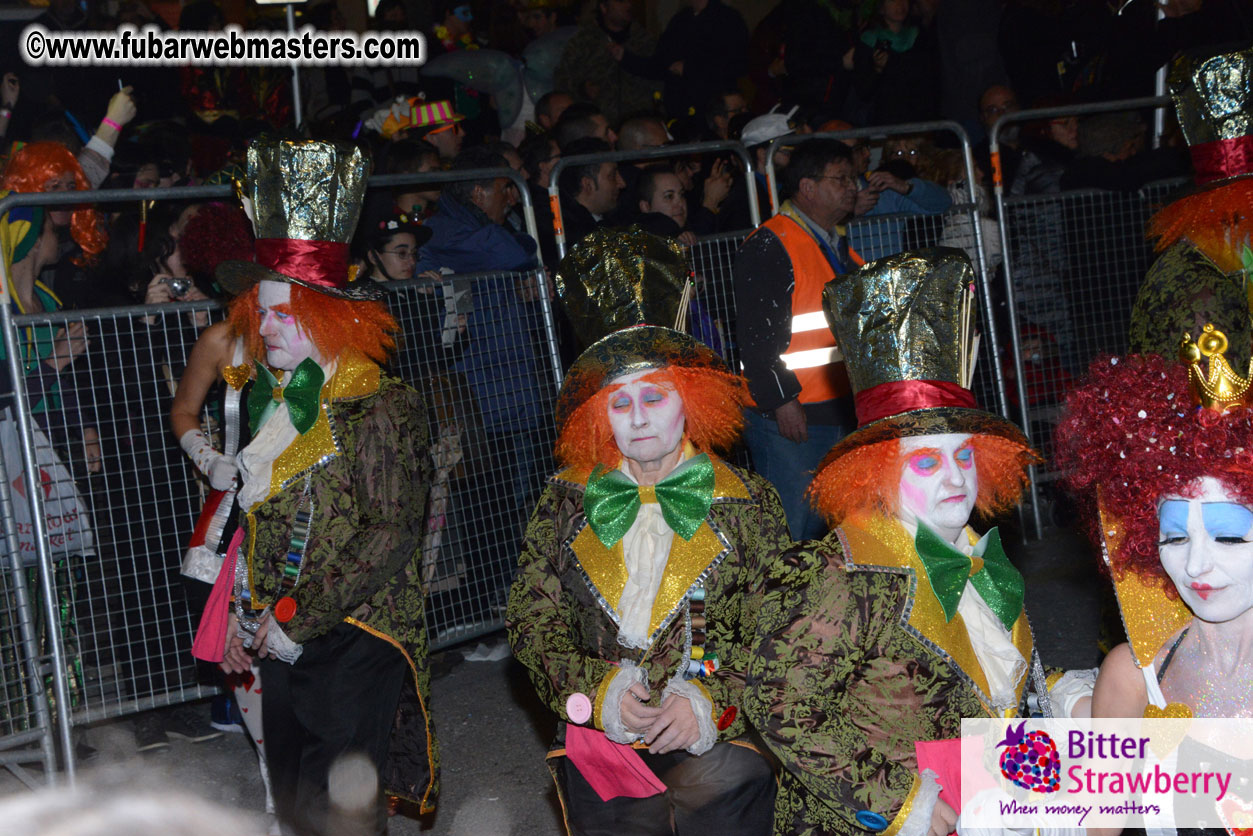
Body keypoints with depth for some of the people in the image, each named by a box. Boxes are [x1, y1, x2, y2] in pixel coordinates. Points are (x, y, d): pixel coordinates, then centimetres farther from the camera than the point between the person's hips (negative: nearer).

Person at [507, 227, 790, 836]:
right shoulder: (568, 501, 9)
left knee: (721, 786, -21)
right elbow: (532, 619, 8)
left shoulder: (745, 501, 4)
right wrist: (598, 691, -7)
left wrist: (711, 700, -13)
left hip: (719, 731, -1)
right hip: (601, 727, 1)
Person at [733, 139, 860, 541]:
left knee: (827, 530, 13)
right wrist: (782, 401, -20)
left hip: (839, 413, 9)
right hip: (789, 417, -9)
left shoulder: (838, 244, 18)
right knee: (787, 534, -5)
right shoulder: (769, 247, -11)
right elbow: (758, 335, -17)